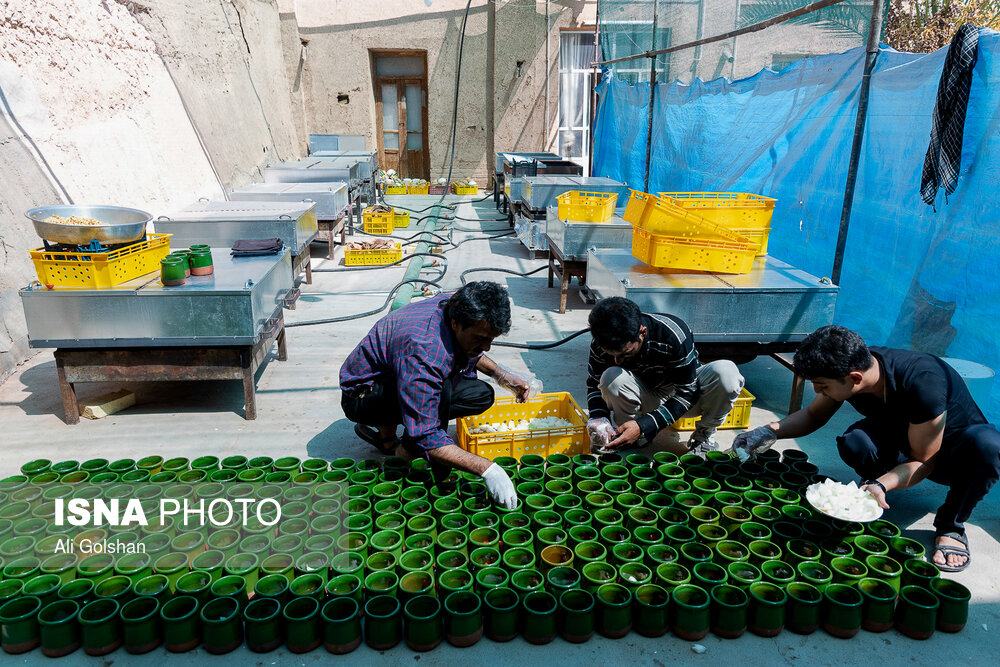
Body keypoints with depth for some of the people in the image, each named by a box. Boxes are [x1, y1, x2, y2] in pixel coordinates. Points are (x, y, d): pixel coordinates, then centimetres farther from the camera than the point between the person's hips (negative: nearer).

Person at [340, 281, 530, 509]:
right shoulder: (422, 352, -39)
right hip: (361, 394, -9)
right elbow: (425, 438, -39)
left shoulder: (456, 306, -14)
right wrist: (486, 469, -41)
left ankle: (385, 426, 5)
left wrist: (500, 374, -3)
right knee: (442, 388, -35)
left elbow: (470, 354, 12)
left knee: (481, 395, 0)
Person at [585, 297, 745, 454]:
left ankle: (704, 436, -9)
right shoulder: (602, 344, -23)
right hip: (648, 398, 2)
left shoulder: (673, 335, -33)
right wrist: (598, 417, -27)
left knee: (726, 372, -34)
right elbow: (595, 383, -5)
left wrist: (643, 426, -37)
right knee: (611, 378, -32)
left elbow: (687, 392, -27)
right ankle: (633, 442, -8)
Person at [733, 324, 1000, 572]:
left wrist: (881, 485, -43)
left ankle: (951, 525, -12)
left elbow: (923, 461, -25)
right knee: (854, 443, -31)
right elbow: (814, 414, -2)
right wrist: (770, 432, -19)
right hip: (900, 447, 2)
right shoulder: (849, 368, -21)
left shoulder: (923, 384, -37)